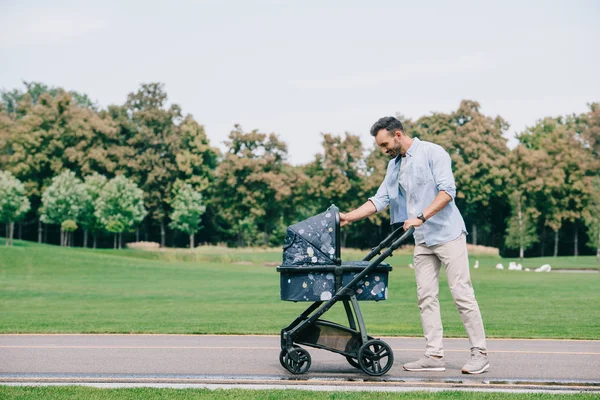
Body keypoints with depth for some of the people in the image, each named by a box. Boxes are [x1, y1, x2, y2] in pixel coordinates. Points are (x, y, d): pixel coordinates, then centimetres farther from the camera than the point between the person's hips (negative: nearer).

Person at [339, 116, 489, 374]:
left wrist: (421, 217, -26)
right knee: (426, 297, 3)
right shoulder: (394, 166, 14)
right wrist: (349, 217, 3)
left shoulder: (432, 153, -8)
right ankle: (434, 355, 5)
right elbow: (380, 200, 14)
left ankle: (479, 353, -1)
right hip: (422, 240, 8)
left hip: (448, 235, -8)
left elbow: (447, 190, -18)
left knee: (462, 294, -6)